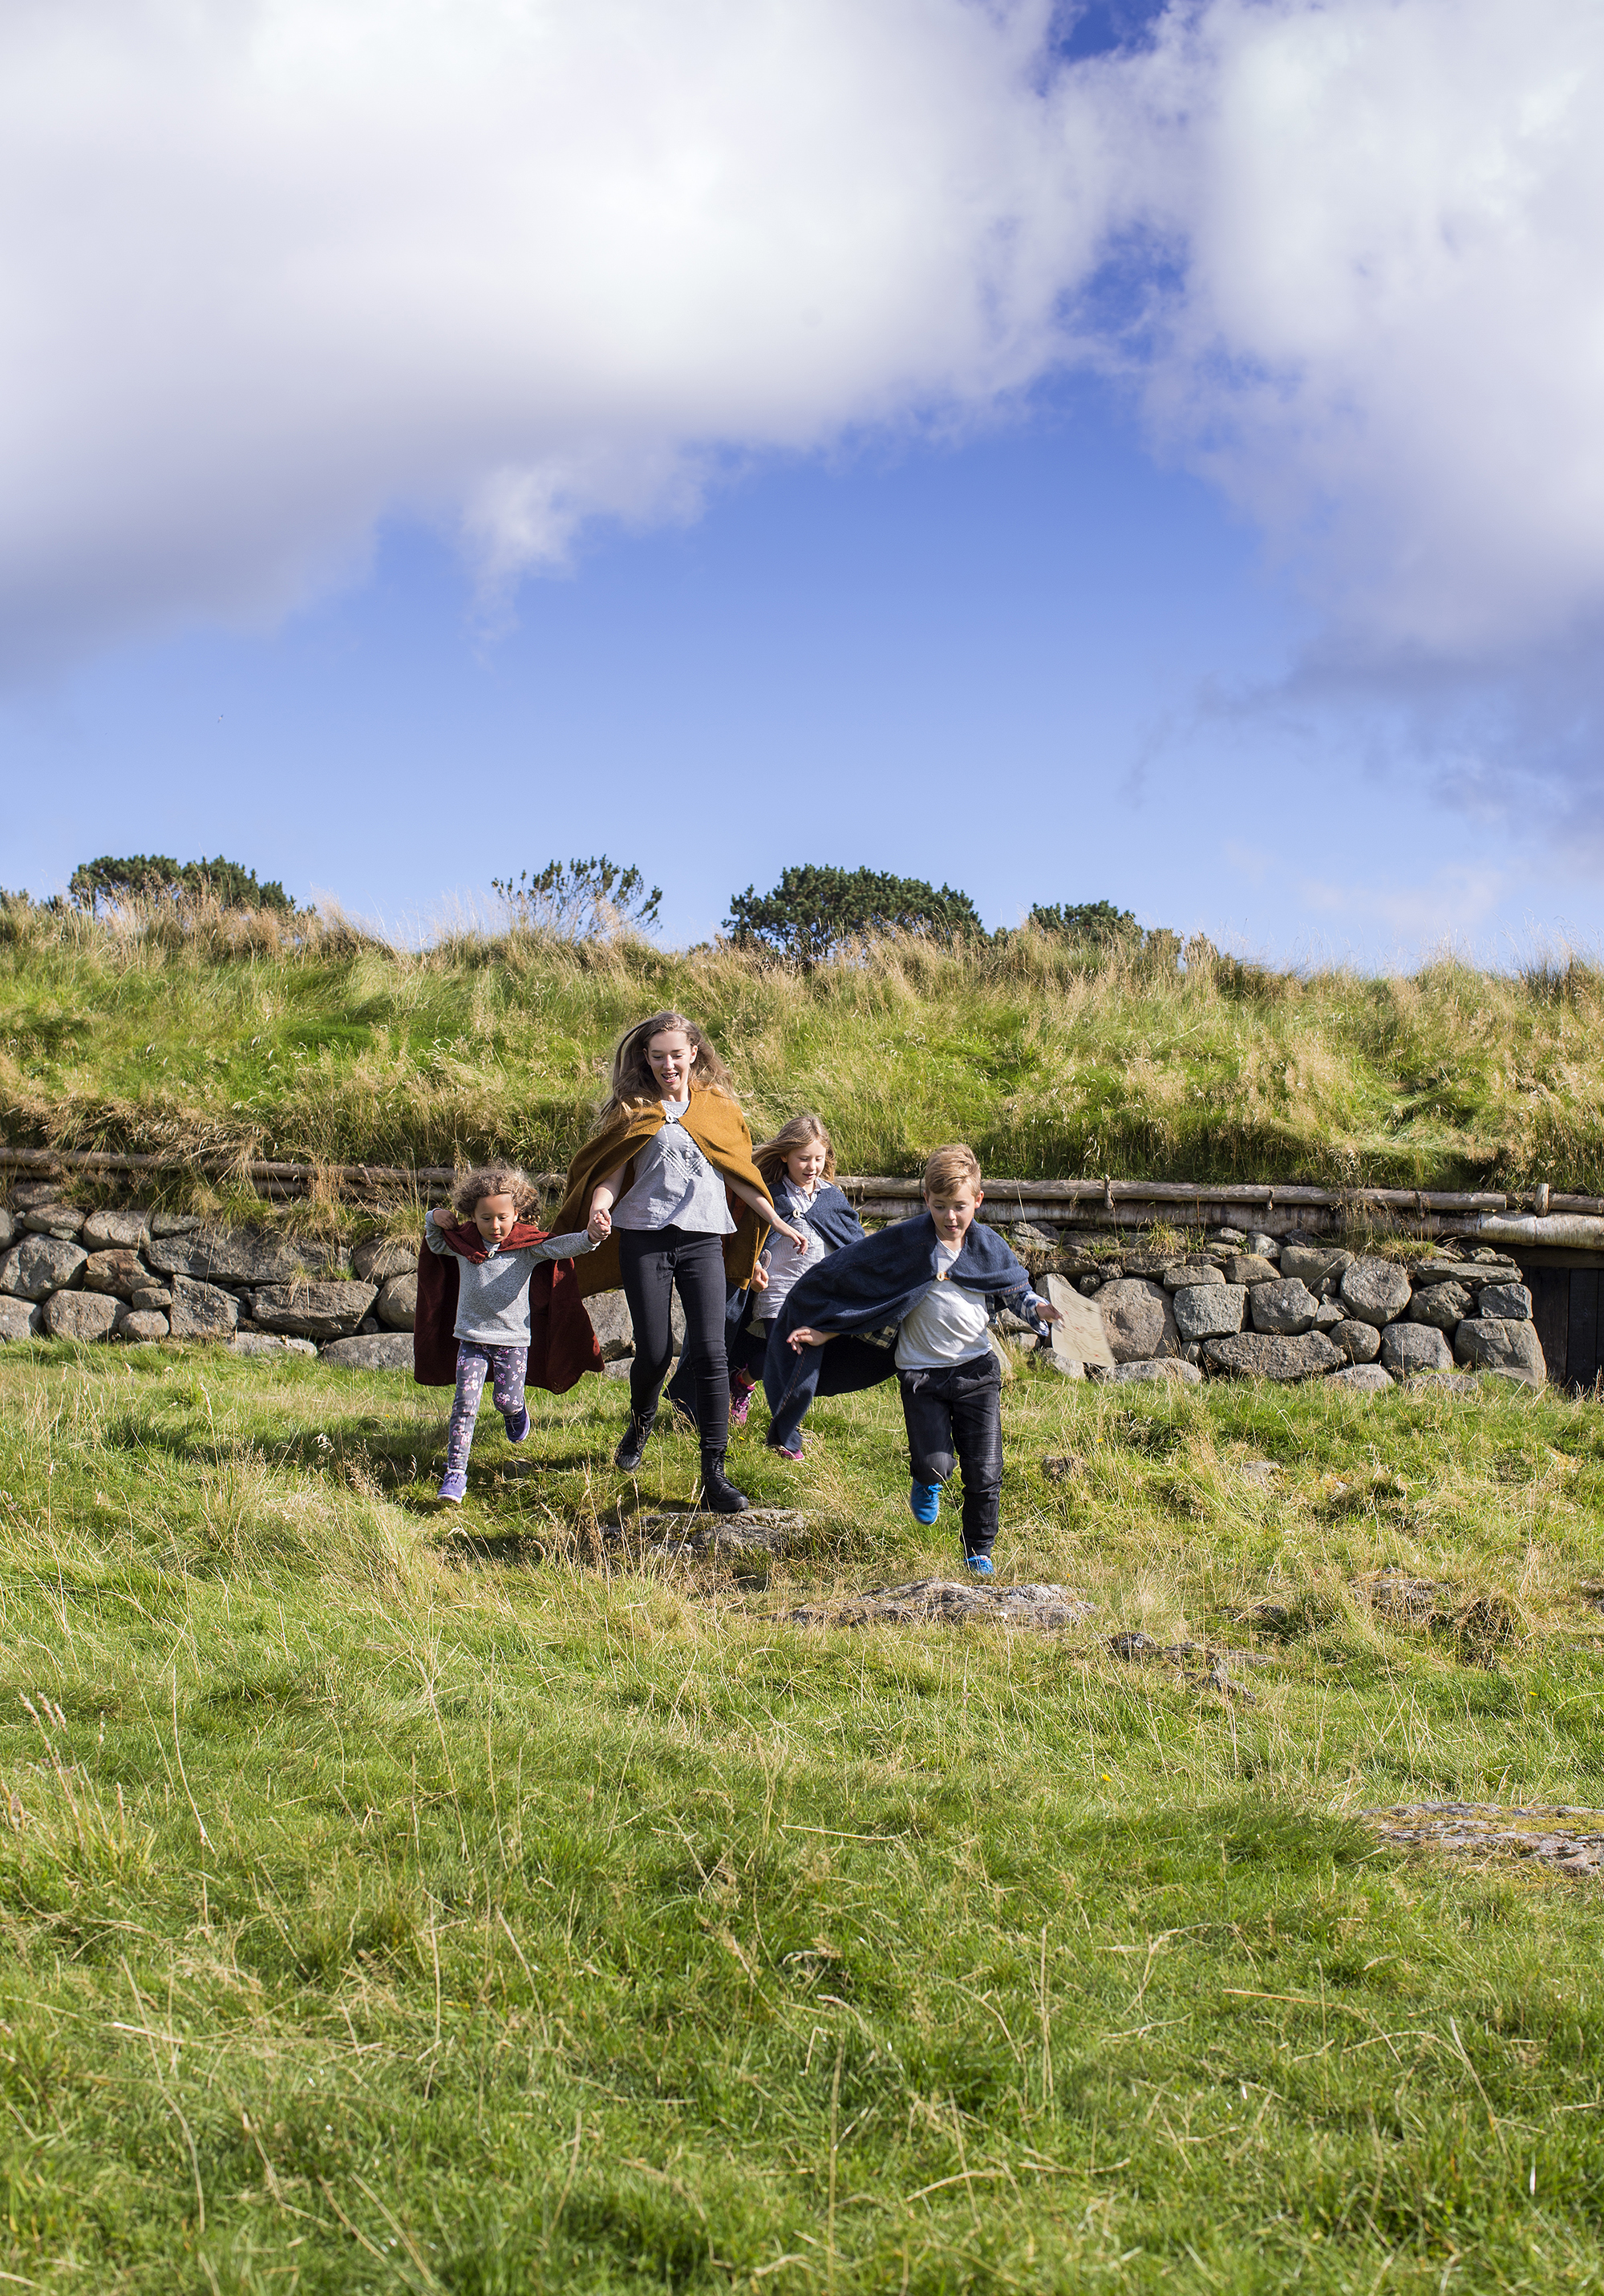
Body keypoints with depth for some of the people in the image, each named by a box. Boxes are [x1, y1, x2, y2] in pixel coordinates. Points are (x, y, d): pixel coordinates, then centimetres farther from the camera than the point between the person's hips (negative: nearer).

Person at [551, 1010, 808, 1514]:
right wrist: (600, 1208, -20)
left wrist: (780, 1224, 16)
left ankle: (714, 1474, -12)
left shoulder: (718, 1108, 14)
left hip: (703, 1241, 1)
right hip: (644, 1239, -1)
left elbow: (739, 1175, 19)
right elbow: (611, 1173, 0)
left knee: (709, 1351, -12)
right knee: (654, 1351, -1)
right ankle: (640, 1425, 33)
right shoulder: (634, 1109, 8)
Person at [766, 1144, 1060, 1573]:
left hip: (976, 1370, 2)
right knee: (935, 1465, -15)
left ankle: (979, 1550, 20)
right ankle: (927, 1482, 24)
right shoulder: (906, 1241, -7)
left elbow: (1015, 1288, 15)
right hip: (921, 1372, -2)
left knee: (984, 1472, 0)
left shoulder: (987, 1245, 2)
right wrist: (825, 1331, -3)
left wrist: (1037, 1309, -6)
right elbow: (849, 1278, 0)